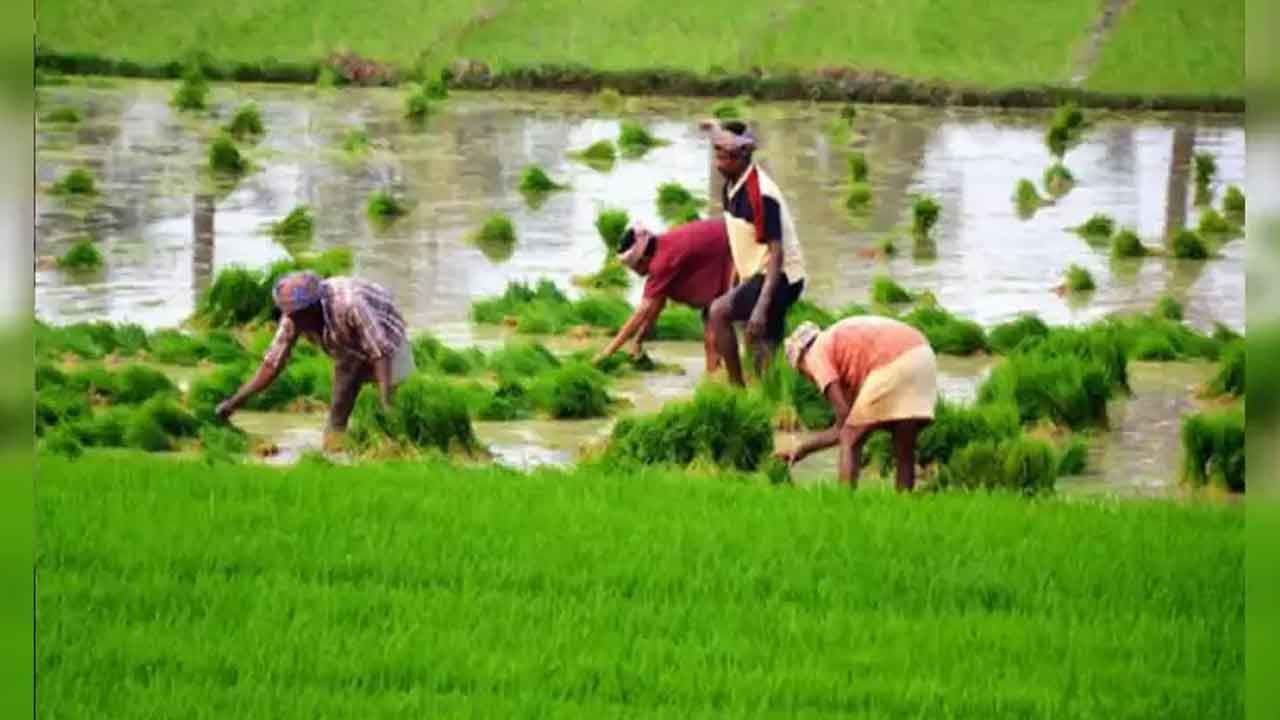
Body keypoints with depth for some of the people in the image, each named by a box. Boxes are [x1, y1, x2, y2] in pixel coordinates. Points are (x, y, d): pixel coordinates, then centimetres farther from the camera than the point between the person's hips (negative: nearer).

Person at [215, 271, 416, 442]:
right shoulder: (293, 318, -24)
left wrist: (386, 401, -51)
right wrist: (235, 402, -22)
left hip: (385, 335, -5)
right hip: (349, 348, 5)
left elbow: (379, 353, -41)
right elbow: (272, 364, -16)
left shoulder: (350, 305, -42)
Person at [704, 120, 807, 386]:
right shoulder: (731, 187, 4)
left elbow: (776, 253, -26)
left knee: (718, 312, -21)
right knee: (763, 356, 11)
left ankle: (736, 388, -13)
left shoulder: (760, 194, -23)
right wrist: (733, 287, 16)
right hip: (755, 274, 9)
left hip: (780, 277, -9)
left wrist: (761, 307, -32)